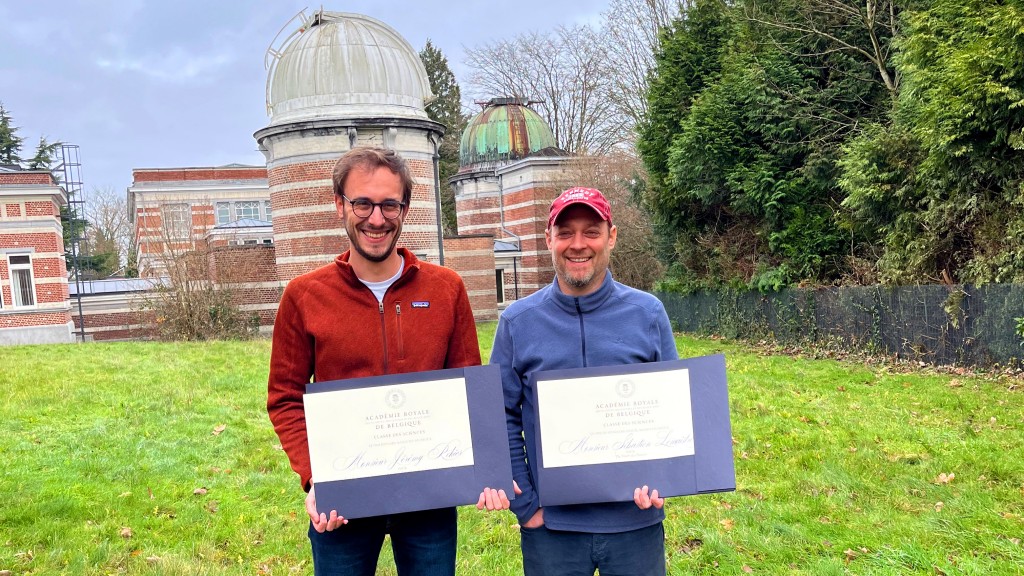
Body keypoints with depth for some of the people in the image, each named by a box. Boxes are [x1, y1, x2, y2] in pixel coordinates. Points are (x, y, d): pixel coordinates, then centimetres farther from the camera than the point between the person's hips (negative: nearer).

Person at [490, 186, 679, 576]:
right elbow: (503, 419, 0)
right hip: (550, 524, 0)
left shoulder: (648, 314, -2)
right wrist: (524, 504, -5)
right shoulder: (517, 321, -3)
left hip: (637, 519, 0)